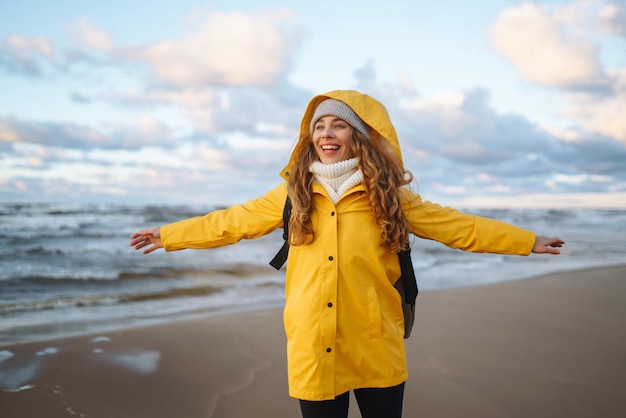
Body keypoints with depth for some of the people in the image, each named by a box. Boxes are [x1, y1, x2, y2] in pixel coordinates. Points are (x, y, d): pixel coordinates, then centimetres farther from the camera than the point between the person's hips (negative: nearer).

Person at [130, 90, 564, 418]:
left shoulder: (388, 195, 0)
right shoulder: (294, 193, 3)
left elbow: (455, 225, 3)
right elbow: (232, 221, 10)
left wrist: (527, 241, 4)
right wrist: (169, 234, 15)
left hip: (378, 351, 0)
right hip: (313, 351, 1)